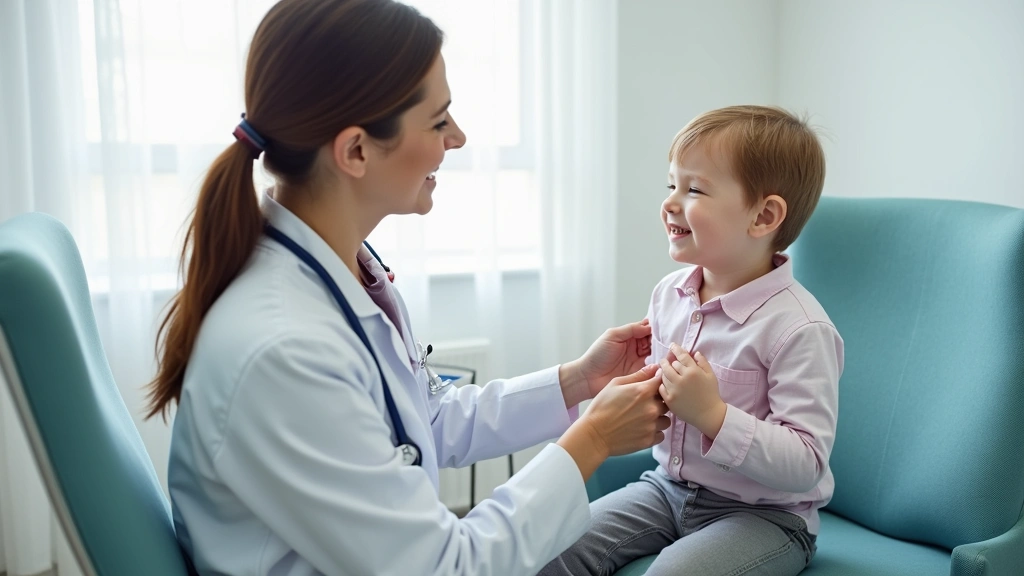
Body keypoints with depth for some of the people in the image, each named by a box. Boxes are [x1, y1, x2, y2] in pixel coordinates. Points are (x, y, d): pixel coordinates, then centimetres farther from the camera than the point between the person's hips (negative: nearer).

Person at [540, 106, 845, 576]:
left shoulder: (799, 328, -21)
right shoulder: (668, 294, 0)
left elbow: (806, 466, -24)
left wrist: (712, 414, -33)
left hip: (763, 514, -6)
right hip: (668, 486, 6)